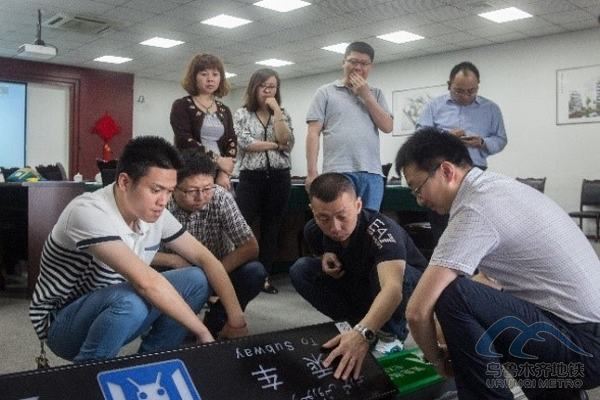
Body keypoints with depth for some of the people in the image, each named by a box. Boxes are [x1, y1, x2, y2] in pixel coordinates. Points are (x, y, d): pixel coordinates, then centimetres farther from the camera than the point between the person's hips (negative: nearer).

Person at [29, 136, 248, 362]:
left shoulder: (155, 213, -8)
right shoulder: (89, 213, -30)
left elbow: (204, 258, -3)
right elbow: (145, 282, -37)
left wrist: (236, 319, -14)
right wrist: (202, 333, -32)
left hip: (113, 309, 7)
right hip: (61, 323, -7)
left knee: (197, 280, -7)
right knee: (130, 301, -37)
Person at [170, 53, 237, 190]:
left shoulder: (224, 111, 15)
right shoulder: (181, 106, 1)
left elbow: (232, 143, 6)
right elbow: (185, 141, -11)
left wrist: (224, 173, -10)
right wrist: (217, 159, -15)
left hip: (219, 176, 4)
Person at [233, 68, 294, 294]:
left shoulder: (283, 114, 11)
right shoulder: (242, 114, 4)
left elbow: (286, 142, -6)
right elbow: (246, 143, -11)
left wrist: (276, 110, -7)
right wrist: (275, 144, -5)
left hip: (279, 178, 3)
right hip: (251, 177, -2)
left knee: (271, 228, 6)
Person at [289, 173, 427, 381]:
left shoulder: (382, 230, -36)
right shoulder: (314, 231, -16)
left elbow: (393, 288, -52)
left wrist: (363, 333, -68)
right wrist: (326, 258, -17)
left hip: (408, 285, -5)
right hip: (360, 290, 5)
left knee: (380, 270, -38)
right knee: (301, 271, -13)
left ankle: (392, 334, -10)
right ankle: (358, 323, -5)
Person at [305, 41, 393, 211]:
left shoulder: (376, 94, 18)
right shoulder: (326, 92, 8)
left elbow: (387, 126, 6)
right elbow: (313, 133, 2)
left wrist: (366, 95, 1)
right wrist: (312, 172, -7)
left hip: (372, 173, 3)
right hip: (338, 172, -3)